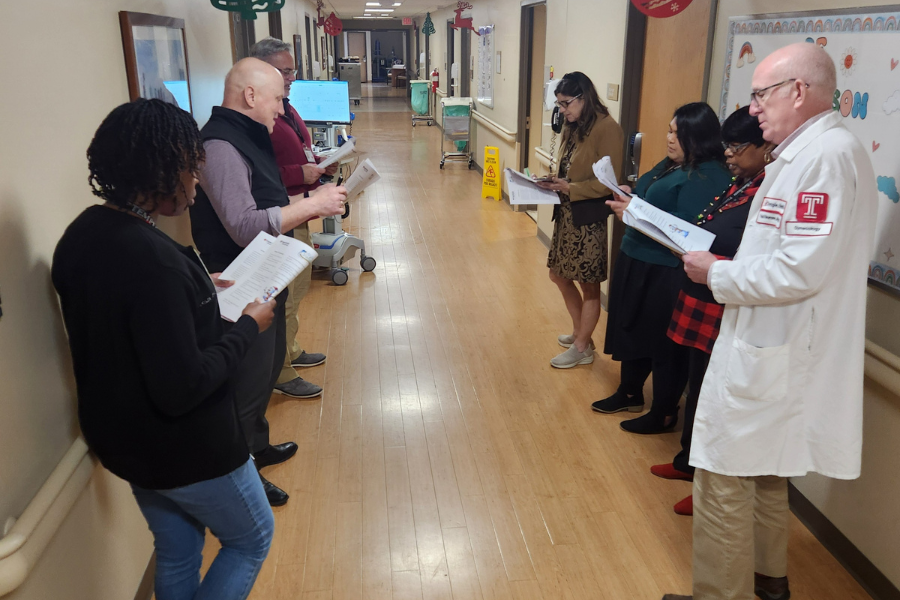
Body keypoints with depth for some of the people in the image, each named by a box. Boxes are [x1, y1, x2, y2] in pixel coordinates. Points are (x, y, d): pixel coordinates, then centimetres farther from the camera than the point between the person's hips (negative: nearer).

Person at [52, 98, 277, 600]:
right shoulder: (152, 258, -32)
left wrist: (198, 289, 8)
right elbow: (183, 388, -31)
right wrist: (249, 326, -19)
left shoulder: (81, 235, -3)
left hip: (124, 440, 8)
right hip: (188, 450, -8)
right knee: (252, 538, 19)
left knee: (176, 556, 27)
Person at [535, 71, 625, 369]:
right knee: (559, 275, 18)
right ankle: (580, 332, 37)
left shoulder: (607, 129, -16)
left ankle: (582, 347, 21)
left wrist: (570, 189, -20)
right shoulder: (574, 127, 9)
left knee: (589, 285, 6)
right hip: (565, 214, 9)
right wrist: (555, 182, -1)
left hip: (589, 218, -9)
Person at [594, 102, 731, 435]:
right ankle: (630, 394, 40)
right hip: (638, 262, 10)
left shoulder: (708, 177, -19)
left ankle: (664, 415, 23)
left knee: (665, 344, 5)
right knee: (633, 330, 21)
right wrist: (630, 197, 1)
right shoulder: (672, 164, 10)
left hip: (667, 274, -10)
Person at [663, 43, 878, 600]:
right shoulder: (811, 150, 12)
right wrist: (729, 265, 8)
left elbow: (800, 270, -26)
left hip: (767, 358, -11)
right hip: (773, 346, 11)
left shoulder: (827, 154, -20)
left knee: (724, 480, 0)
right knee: (763, 473, 24)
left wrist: (718, 274, -14)